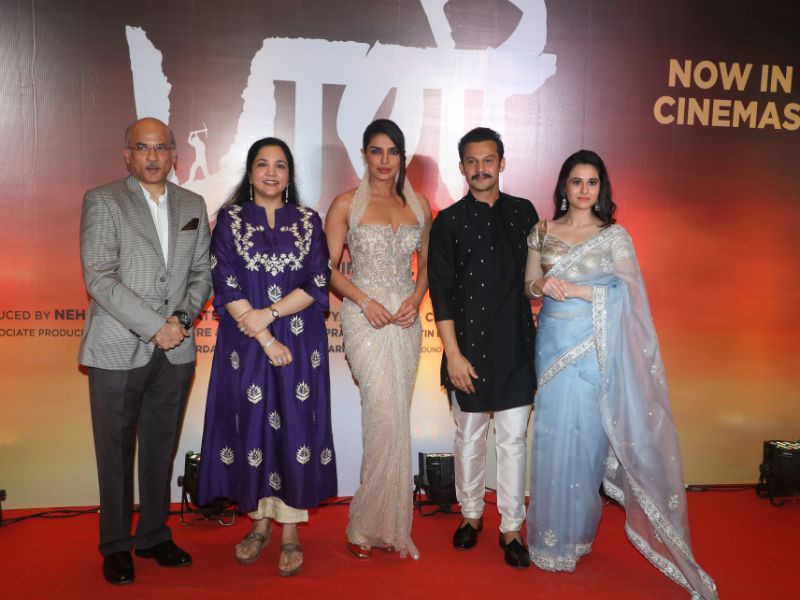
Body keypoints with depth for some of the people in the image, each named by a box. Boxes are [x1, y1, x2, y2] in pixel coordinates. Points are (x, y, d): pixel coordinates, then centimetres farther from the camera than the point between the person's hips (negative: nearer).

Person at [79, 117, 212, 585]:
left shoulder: (193, 205, 11)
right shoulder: (102, 201, -2)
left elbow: (202, 273, 11)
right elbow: (99, 279, -11)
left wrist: (182, 318, -7)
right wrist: (154, 326, -15)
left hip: (176, 350, 4)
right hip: (119, 350, -3)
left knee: (161, 449, 12)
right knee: (116, 452, 7)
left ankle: (154, 536, 27)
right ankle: (116, 546, 22)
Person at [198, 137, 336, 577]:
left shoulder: (308, 221, 7)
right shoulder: (230, 219, 4)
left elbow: (318, 283, -1)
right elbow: (226, 286, -5)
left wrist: (269, 314, -13)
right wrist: (266, 340, -12)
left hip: (300, 342, 0)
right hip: (247, 343, 0)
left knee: (294, 426, 1)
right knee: (252, 425, 5)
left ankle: (290, 531, 11)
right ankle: (260, 521, 22)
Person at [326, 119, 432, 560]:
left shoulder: (418, 205, 11)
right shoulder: (346, 204, 1)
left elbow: (426, 264, 16)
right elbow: (328, 269, 0)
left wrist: (416, 298, -3)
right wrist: (364, 300, -13)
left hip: (406, 319, 4)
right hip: (366, 316, -4)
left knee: (392, 416, 6)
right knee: (387, 415, -14)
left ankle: (371, 522, 19)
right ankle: (388, 524, 2)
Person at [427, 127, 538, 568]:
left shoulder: (523, 212, 7)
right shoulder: (448, 221, -1)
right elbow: (441, 291, -4)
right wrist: (453, 354, -9)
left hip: (516, 345, 1)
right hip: (470, 346, -1)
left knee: (513, 441, 5)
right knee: (469, 439, 12)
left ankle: (511, 528, 18)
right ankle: (471, 515, 31)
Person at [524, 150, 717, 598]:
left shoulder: (615, 236, -2)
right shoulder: (543, 232, 8)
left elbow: (629, 293, -8)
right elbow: (530, 284, 12)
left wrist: (576, 290, -17)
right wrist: (544, 286, -11)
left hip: (592, 347, -3)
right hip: (552, 341, 3)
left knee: (584, 434, -1)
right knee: (551, 432, 7)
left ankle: (574, 532, 15)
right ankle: (552, 531, 21)